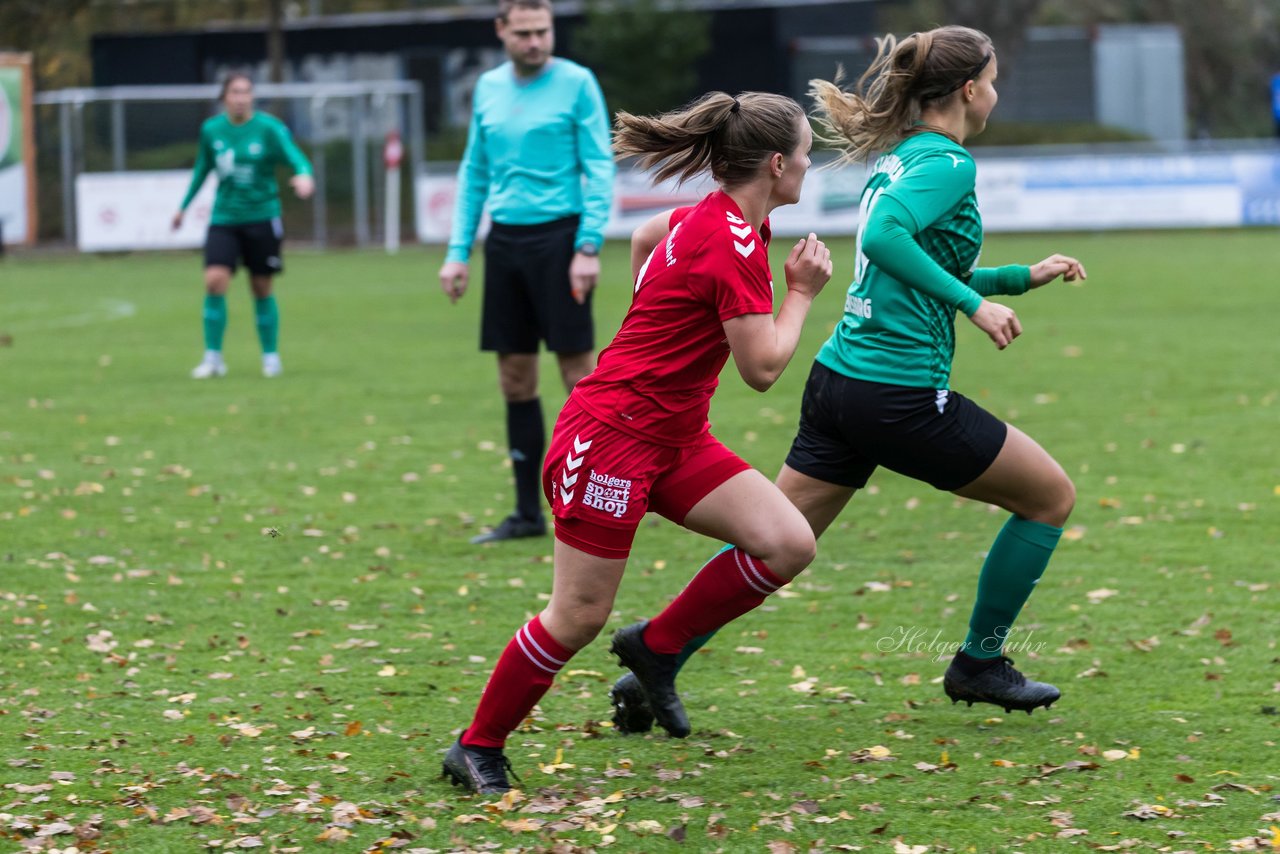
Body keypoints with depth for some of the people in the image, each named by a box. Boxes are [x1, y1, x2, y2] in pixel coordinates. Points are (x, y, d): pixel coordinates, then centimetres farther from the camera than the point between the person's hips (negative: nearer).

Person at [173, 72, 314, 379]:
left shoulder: (269, 128, -9)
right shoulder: (211, 130, 2)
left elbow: (296, 158, -19)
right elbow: (202, 169, 18)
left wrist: (304, 176, -43)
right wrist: (183, 206, 26)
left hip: (262, 218, -2)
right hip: (224, 218, 2)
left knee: (262, 289, 5)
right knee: (215, 281, -15)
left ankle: (271, 357, 21)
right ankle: (213, 357, -6)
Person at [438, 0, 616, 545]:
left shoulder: (576, 84, -4)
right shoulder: (489, 88, 12)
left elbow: (599, 169, -7)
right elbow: (474, 174, 17)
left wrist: (588, 246, -16)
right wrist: (458, 251, 11)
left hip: (558, 236, -5)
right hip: (505, 241, 5)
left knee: (578, 371, -6)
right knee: (515, 378, 7)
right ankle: (528, 514, 13)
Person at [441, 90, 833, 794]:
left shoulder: (708, 220, 8)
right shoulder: (734, 244, -21)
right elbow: (762, 367, -19)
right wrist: (801, 293, -6)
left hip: (672, 439, 10)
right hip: (611, 437, -9)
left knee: (788, 545, -6)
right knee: (579, 616, -5)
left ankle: (655, 648, 8)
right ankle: (476, 748, 11)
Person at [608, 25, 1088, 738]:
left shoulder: (898, 158, 17)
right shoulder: (949, 163, -11)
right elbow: (886, 236, -29)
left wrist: (1023, 277, 27)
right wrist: (973, 301, -24)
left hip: (839, 379, 9)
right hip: (903, 397, -9)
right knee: (1052, 497, 10)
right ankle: (980, 663, 18)